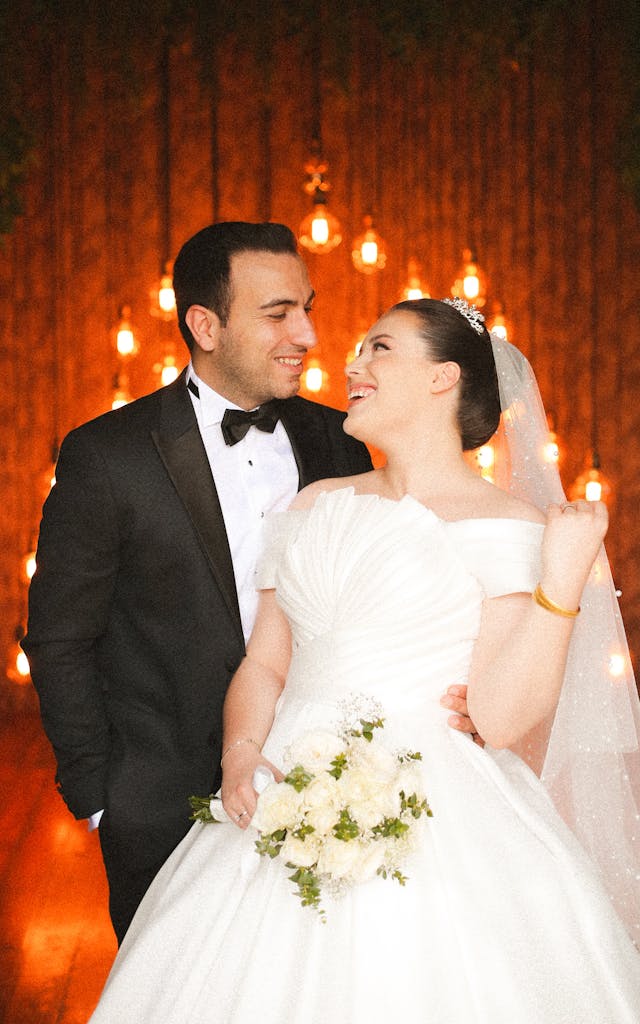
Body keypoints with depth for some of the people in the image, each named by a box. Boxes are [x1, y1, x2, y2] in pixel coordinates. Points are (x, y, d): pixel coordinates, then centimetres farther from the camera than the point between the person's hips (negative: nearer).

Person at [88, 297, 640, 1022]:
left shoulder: (509, 528, -5)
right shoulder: (317, 506, 12)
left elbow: (501, 719, -12)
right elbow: (264, 663, 14)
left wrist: (563, 581, -20)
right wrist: (240, 756, -5)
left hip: (439, 826, -5)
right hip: (289, 815, 5)